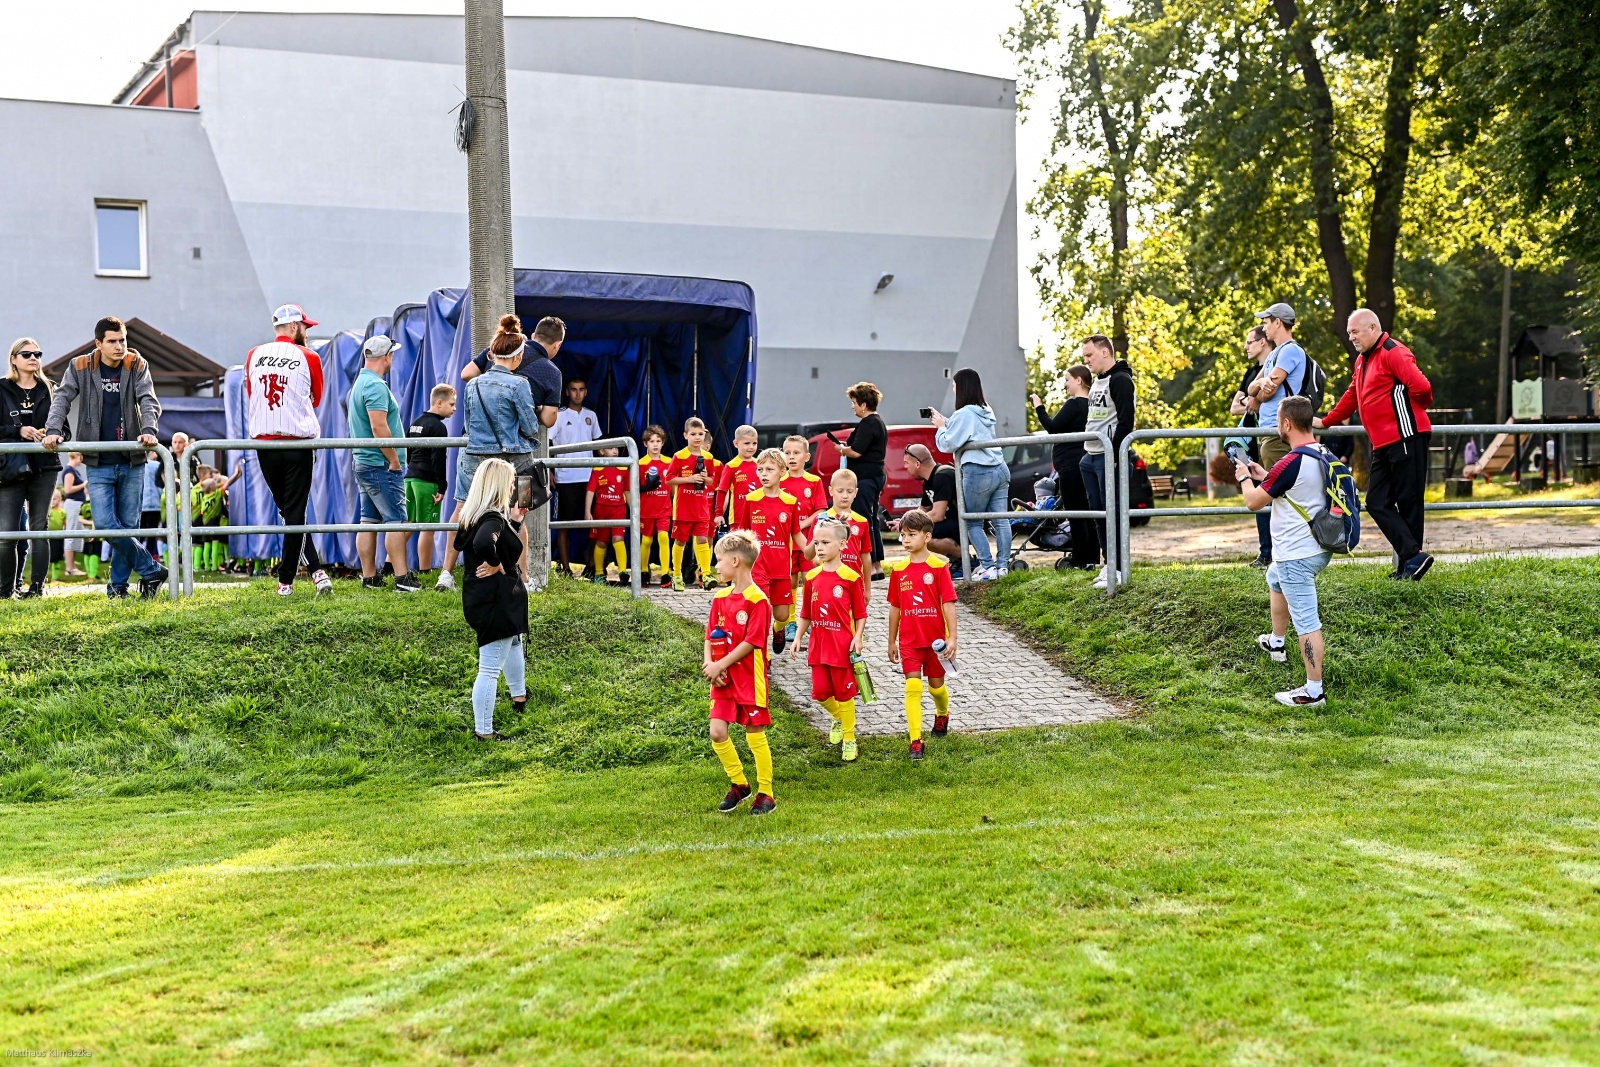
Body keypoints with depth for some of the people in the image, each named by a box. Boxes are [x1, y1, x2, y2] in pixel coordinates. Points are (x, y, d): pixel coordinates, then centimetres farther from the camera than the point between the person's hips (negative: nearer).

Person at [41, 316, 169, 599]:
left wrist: (149, 429, -26)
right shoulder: (80, 368, 2)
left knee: (128, 525, 3)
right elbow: (63, 399, -3)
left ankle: (118, 584, 15)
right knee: (105, 524, -11)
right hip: (99, 463, 0)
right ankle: (151, 570, 1)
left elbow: (148, 400, -7)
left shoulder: (136, 366, 2)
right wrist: (53, 430, -21)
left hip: (132, 461, 0)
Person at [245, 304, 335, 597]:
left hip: (264, 443, 3)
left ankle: (316, 570, 7)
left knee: (287, 511, 13)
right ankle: (286, 580, 2)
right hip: (298, 443, -3)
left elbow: (251, 397, 16)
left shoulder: (253, 356, 7)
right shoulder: (309, 357, -3)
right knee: (295, 512, 2)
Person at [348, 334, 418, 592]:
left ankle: (369, 577, 13)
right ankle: (402, 578, -10)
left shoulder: (360, 383, 17)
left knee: (369, 520, 10)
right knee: (396, 520, -8)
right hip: (382, 466, -10)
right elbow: (379, 428, -24)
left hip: (363, 462, 10)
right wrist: (395, 460, -15)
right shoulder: (376, 386, -15)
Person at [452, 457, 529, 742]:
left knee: (514, 639, 36)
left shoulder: (475, 515, 6)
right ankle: (484, 731, 3)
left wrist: (515, 523, 14)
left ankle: (519, 697, 54)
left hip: (482, 598, 11)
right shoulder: (493, 519, -23)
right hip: (496, 601, -11)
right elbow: (483, 543, -44)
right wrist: (496, 565, -24)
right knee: (490, 669, -3)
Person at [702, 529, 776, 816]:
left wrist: (720, 665, -16)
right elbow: (711, 635, 10)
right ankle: (739, 784, 19)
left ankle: (765, 794, 15)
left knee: (755, 736, 2)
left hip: (750, 680, -6)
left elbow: (751, 643, -17)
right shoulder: (720, 598, 9)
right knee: (717, 732, 0)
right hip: (723, 681, 6)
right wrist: (708, 663, -8)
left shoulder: (757, 600, -14)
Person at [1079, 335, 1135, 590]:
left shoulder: (1120, 380, -11)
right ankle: (1108, 564, 16)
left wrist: (1114, 454, -21)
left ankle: (1118, 568, -4)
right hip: (1090, 457, 10)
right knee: (1097, 513, 10)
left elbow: (1126, 421, -19)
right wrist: (1085, 451, 17)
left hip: (1108, 457, -10)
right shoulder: (1097, 382, 18)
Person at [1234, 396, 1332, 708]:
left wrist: (1244, 478, 7)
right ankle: (1277, 643, 49)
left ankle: (1313, 691, -4)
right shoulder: (1325, 457, 4)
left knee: (1306, 623, -7)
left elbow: (1253, 502, -12)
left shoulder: (1290, 464, -24)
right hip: (1319, 549, 10)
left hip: (1296, 556, -10)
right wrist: (1264, 476, 22)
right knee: (1275, 580, 35)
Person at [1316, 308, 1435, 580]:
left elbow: (1421, 386, -21)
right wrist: (1326, 422, 31)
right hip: (1383, 445, 10)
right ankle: (1412, 558, -3)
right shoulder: (1362, 359, 20)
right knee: (1377, 503, 1)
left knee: (1408, 503, -5)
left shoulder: (1393, 352, -11)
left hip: (1406, 438, -10)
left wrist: (1415, 407, -2)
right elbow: (1352, 396, 31)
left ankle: (1411, 560, -1)